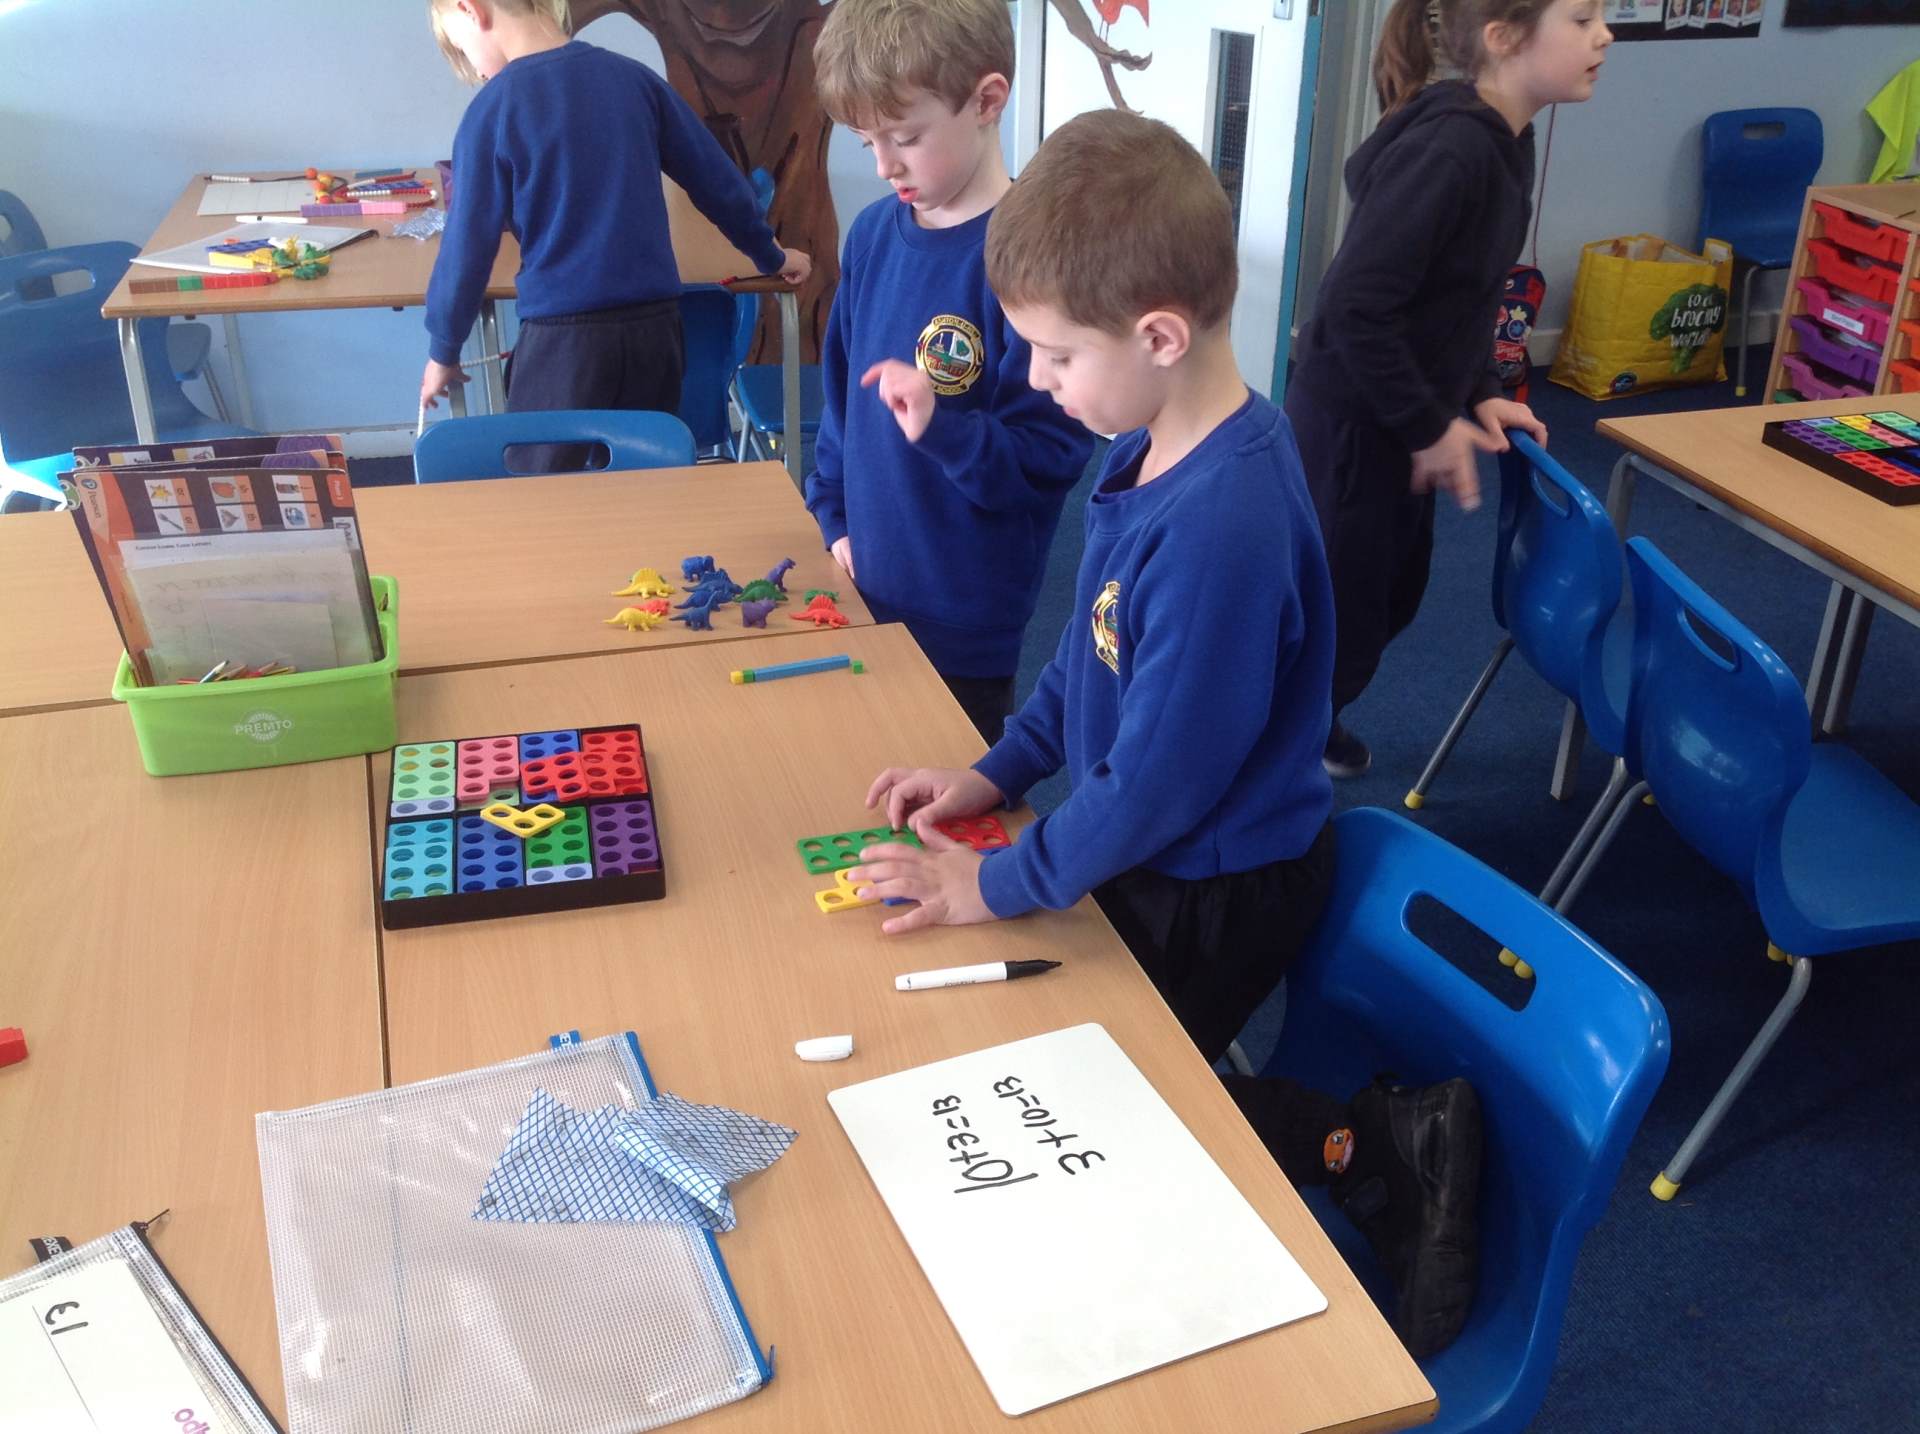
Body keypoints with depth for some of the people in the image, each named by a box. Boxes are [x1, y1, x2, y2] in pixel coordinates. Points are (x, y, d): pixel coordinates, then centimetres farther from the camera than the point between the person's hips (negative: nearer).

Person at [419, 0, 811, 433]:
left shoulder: (493, 110, -8)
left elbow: (469, 245, -4)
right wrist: (771, 255, 27)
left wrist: (443, 350, 10)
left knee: (544, 467, 8)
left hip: (563, 338, -4)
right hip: (656, 327, 5)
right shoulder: (632, 77, 4)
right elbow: (716, 180, 12)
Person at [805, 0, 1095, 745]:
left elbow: (1055, 451, -18)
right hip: (865, 591, 7)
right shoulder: (872, 233, 3)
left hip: (963, 619, -6)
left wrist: (941, 430, -32)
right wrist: (833, 516, 8)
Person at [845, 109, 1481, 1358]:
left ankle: (1378, 1150, 6)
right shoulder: (1156, 444, -6)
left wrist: (996, 885, -15)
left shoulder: (1222, 526, -34)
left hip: (1215, 891, -9)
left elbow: (1160, 783, -27)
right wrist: (998, 773, 7)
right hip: (1149, 846, 9)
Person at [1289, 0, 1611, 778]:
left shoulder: (1505, 142, 5)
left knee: (1391, 593, 23)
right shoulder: (1448, 149, -26)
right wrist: (1430, 428, -19)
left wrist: (1480, 393, 6)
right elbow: (1356, 304, -28)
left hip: (1394, 419, 10)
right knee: (1338, 615, 3)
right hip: (1353, 423, -10)